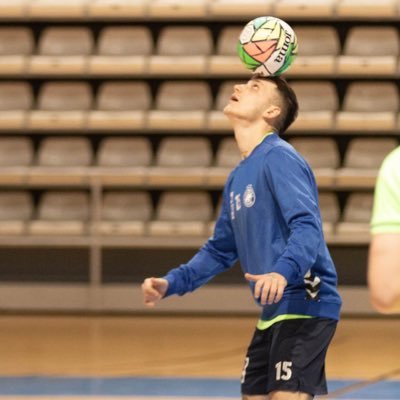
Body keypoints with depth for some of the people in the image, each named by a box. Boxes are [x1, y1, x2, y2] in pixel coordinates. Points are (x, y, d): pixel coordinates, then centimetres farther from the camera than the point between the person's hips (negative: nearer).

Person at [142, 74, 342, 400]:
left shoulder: (278, 157, -11)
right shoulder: (237, 178, 16)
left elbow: (307, 227, -25)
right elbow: (220, 250, 28)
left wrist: (283, 272, -42)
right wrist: (171, 284, 17)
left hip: (305, 305, -10)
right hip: (274, 312, 10)